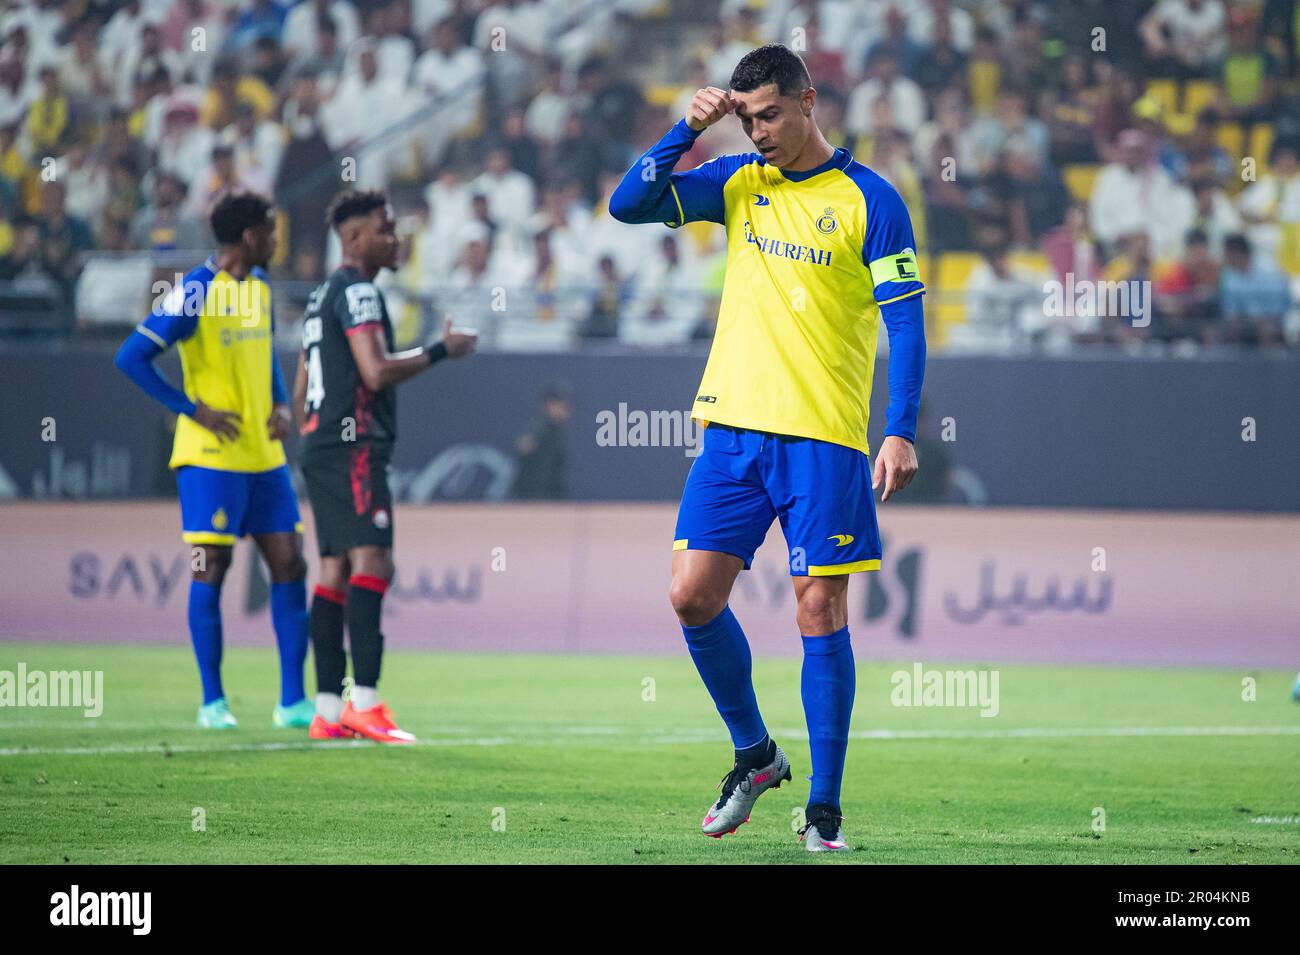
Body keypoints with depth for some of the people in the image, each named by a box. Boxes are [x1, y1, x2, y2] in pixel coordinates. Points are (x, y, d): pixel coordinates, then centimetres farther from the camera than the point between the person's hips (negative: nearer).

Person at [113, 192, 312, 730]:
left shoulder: (259, 287, 12)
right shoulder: (195, 293, -12)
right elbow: (131, 357, -13)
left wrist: (281, 405, 8)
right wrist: (194, 410, -15)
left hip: (265, 455, 7)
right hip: (212, 457, -7)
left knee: (289, 565, 3)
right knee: (211, 570, -2)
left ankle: (292, 701, 7)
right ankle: (212, 701, 5)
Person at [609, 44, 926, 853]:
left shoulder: (869, 201, -3)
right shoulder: (737, 183, 10)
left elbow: (905, 322, -6)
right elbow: (629, 205, 4)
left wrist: (901, 433, -15)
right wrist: (688, 131, -8)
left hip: (824, 437, -4)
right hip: (733, 424, 4)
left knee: (821, 611, -4)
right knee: (693, 596, -1)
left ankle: (825, 809, 3)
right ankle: (754, 755, 20)